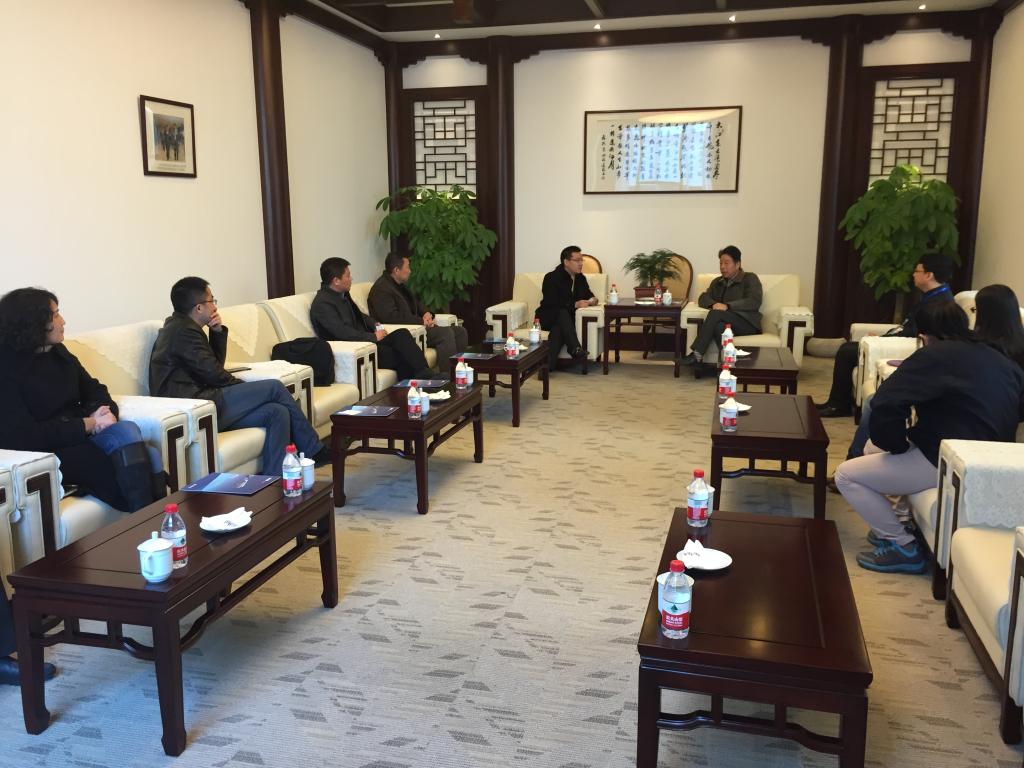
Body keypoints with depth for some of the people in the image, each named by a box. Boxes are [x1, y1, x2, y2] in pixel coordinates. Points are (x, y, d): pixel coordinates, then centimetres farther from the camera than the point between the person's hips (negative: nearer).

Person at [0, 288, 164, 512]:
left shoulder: (58, 353, 13)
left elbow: (93, 390, 18)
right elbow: (23, 436, -15)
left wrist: (102, 412, -7)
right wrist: (89, 424, -15)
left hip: (81, 436, 6)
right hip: (47, 454, -6)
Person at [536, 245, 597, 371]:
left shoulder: (581, 278, 11)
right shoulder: (552, 278, -10)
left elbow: (588, 294, 20)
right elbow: (551, 304, -19)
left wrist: (592, 299, -6)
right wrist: (575, 304, -25)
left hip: (566, 318, 3)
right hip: (548, 318, -3)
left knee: (558, 328, -34)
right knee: (562, 313, -38)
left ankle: (549, 364, -44)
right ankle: (575, 349, -48)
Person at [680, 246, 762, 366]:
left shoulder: (750, 279, 4)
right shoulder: (717, 282, 22)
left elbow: (755, 302, -12)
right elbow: (703, 298, 9)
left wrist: (727, 306, -23)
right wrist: (713, 304, -16)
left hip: (747, 322, -4)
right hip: (725, 322, 4)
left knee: (716, 313, -32)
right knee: (719, 326, -35)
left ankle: (697, 354, -35)